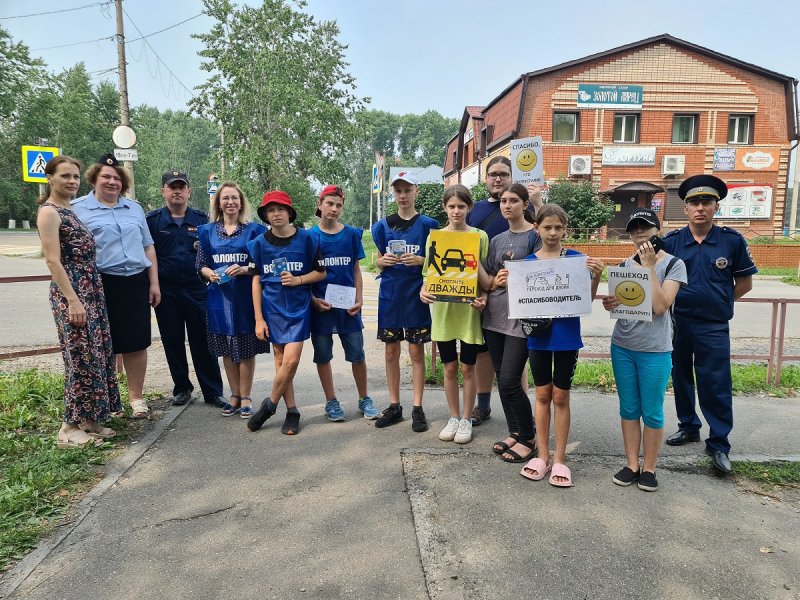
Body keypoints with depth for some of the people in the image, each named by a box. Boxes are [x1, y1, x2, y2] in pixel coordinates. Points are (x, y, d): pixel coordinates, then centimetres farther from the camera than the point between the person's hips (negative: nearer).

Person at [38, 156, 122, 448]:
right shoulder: (49, 212, -9)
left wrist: (87, 296, 15)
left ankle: (88, 420, 20)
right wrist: (72, 300, -22)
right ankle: (69, 428, 5)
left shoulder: (70, 211, 17)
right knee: (81, 358, -6)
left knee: (97, 354, 11)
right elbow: (53, 260, -16)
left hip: (91, 289, 9)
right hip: (72, 292, -9)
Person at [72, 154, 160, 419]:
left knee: (137, 343, 7)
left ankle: (136, 396, 19)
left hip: (136, 284, 4)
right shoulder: (78, 208, 2)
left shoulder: (134, 208, 15)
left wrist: (154, 283, 10)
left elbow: (148, 247, 16)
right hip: (102, 285, -3)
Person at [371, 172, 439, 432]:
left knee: (416, 352, 3)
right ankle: (394, 406, 21)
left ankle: (418, 408, 13)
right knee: (391, 352, 8)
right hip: (390, 294, 3)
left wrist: (420, 260, -17)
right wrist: (384, 261, -10)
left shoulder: (428, 224, 0)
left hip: (416, 294, -3)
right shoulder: (383, 225, 8)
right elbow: (379, 262, 13)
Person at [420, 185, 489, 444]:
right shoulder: (434, 236, 4)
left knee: (467, 367, 7)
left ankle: (466, 420, 23)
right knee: (450, 367, 11)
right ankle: (454, 418, 26)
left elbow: (484, 274, 1)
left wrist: (483, 297, -17)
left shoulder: (480, 236, -1)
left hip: (469, 310, -2)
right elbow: (429, 272, 6)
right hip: (443, 309, 2)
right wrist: (423, 290, -13)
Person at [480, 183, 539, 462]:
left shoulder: (536, 236, -3)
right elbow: (488, 281, 12)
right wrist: (495, 282, -9)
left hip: (521, 316, -6)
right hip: (494, 316, 6)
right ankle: (514, 432, 26)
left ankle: (528, 438, 12)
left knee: (509, 381, -8)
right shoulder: (497, 240, 14)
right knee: (502, 379, 10)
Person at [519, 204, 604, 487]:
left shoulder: (576, 259, -4)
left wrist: (596, 277, -23)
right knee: (543, 395, 11)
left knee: (560, 397, 7)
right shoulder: (528, 262, 1)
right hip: (538, 335, 2)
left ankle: (560, 459, 20)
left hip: (567, 336, -1)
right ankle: (542, 455, 23)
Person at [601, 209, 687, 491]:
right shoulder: (625, 265, 8)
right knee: (628, 409, 10)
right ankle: (632, 465, 22)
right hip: (622, 347, 4)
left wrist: (649, 266, -16)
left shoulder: (673, 264, -4)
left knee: (652, 412, 4)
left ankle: (649, 468, 20)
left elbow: (660, 306, -17)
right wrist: (609, 304, -11)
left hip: (655, 350, -4)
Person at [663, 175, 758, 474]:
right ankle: (688, 427, 34)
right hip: (676, 323, 2)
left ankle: (719, 444, 14)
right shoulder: (670, 241, -2)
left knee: (716, 386, 0)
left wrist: (717, 303, 1)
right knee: (681, 379, 15)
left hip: (713, 327, -2)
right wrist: (676, 302, -3)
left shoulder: (732, 241, -4)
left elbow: (744, 283, 5)